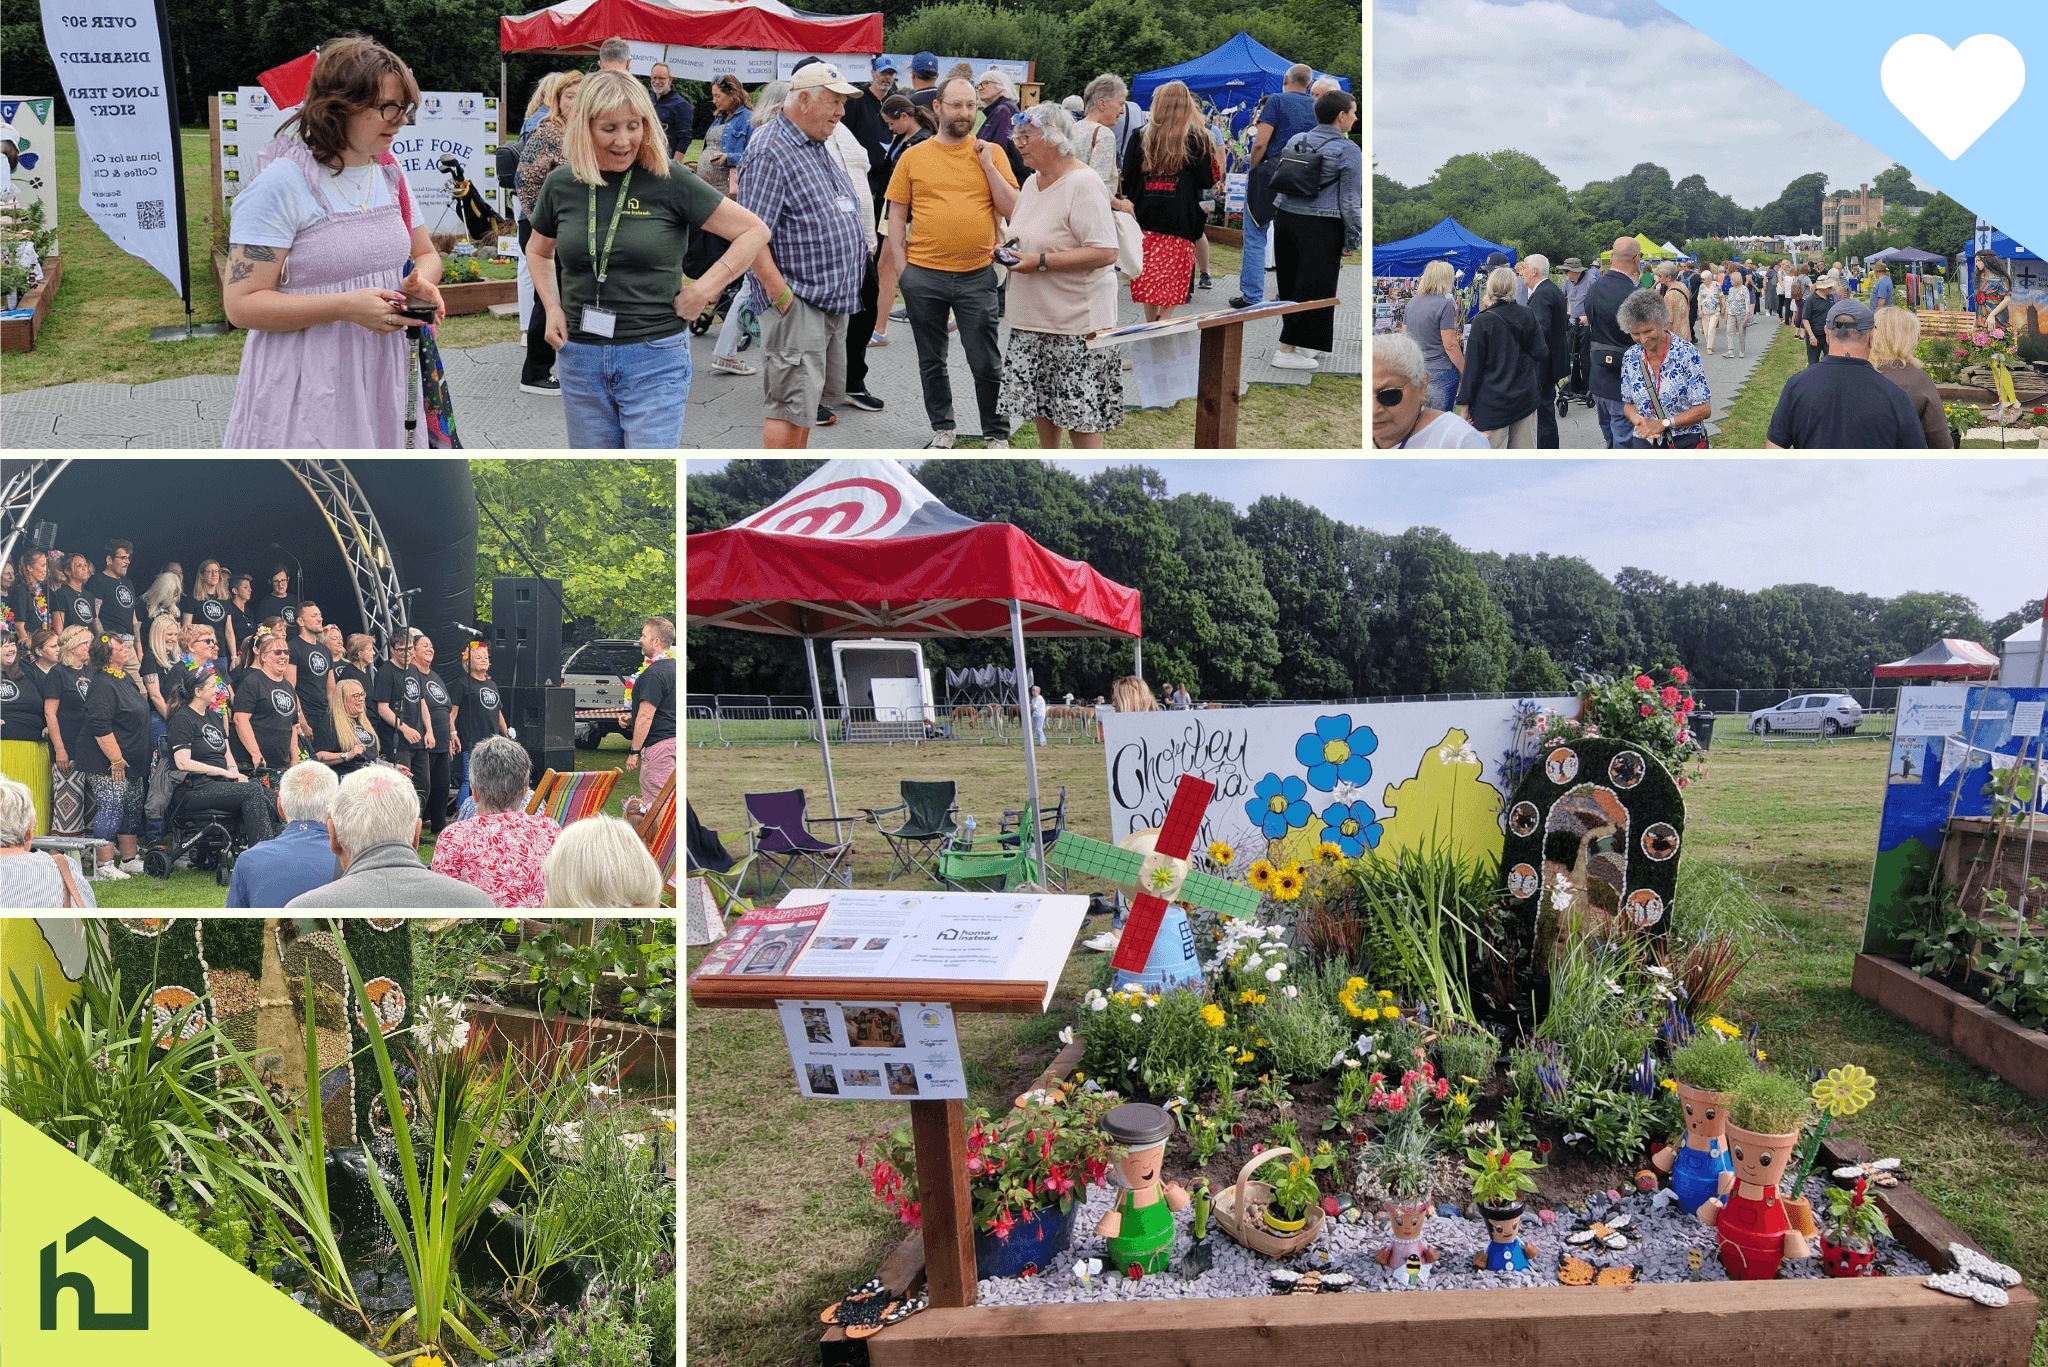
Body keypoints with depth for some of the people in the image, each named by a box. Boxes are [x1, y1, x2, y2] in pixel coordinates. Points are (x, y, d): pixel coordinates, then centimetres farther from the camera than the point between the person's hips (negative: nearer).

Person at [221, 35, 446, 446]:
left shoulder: (389, 174, 10)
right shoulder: (282, 184, -12)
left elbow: (426, 254, 22)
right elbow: (241, 304, -15)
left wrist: (419, 282, -4)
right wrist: (347, 307, -25)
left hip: (384, 379, 6)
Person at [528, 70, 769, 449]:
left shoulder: (670, 180, -7)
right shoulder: (561, 184, 4)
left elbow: (754, 232, -3)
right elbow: (538, 251, 24)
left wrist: (705, 288, -9)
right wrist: (552, 308, 9)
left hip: (656, 359, -4)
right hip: (580, 357, 4)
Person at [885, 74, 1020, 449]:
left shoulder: (990, 153, 5)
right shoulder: (913, 157, 4)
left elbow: (1012, 209, 0)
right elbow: (896, 216, 7)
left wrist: (987, 166, -7)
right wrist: (902, 267, 0)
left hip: (977, 276, -1)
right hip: (923, 276, 1)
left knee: (987, 362, 3)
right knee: (931, 360, 12)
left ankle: (996, 434, 16)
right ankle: (942, 428, 27)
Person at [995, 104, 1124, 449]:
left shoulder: (1083, 184, -17)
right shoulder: (1033, 181, 12)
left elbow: (1105, 253, -25)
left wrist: (1041, 262, -25)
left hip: (1076, 317, -9)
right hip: (1034, 316, 9)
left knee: (1081, 405, -5)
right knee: (1040, 397, 15)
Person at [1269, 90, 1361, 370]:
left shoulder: (1296, 141, 12)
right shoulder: (1348, 151, -8)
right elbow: (1350, 200, -8)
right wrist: (1352, 240, -2)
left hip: (1285, 219, 7)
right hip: (1321, 228, -7)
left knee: (1290, 284, 15)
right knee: (1312, 288, -1)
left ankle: (1296, 341, 26)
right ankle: (1286, 350, -2)